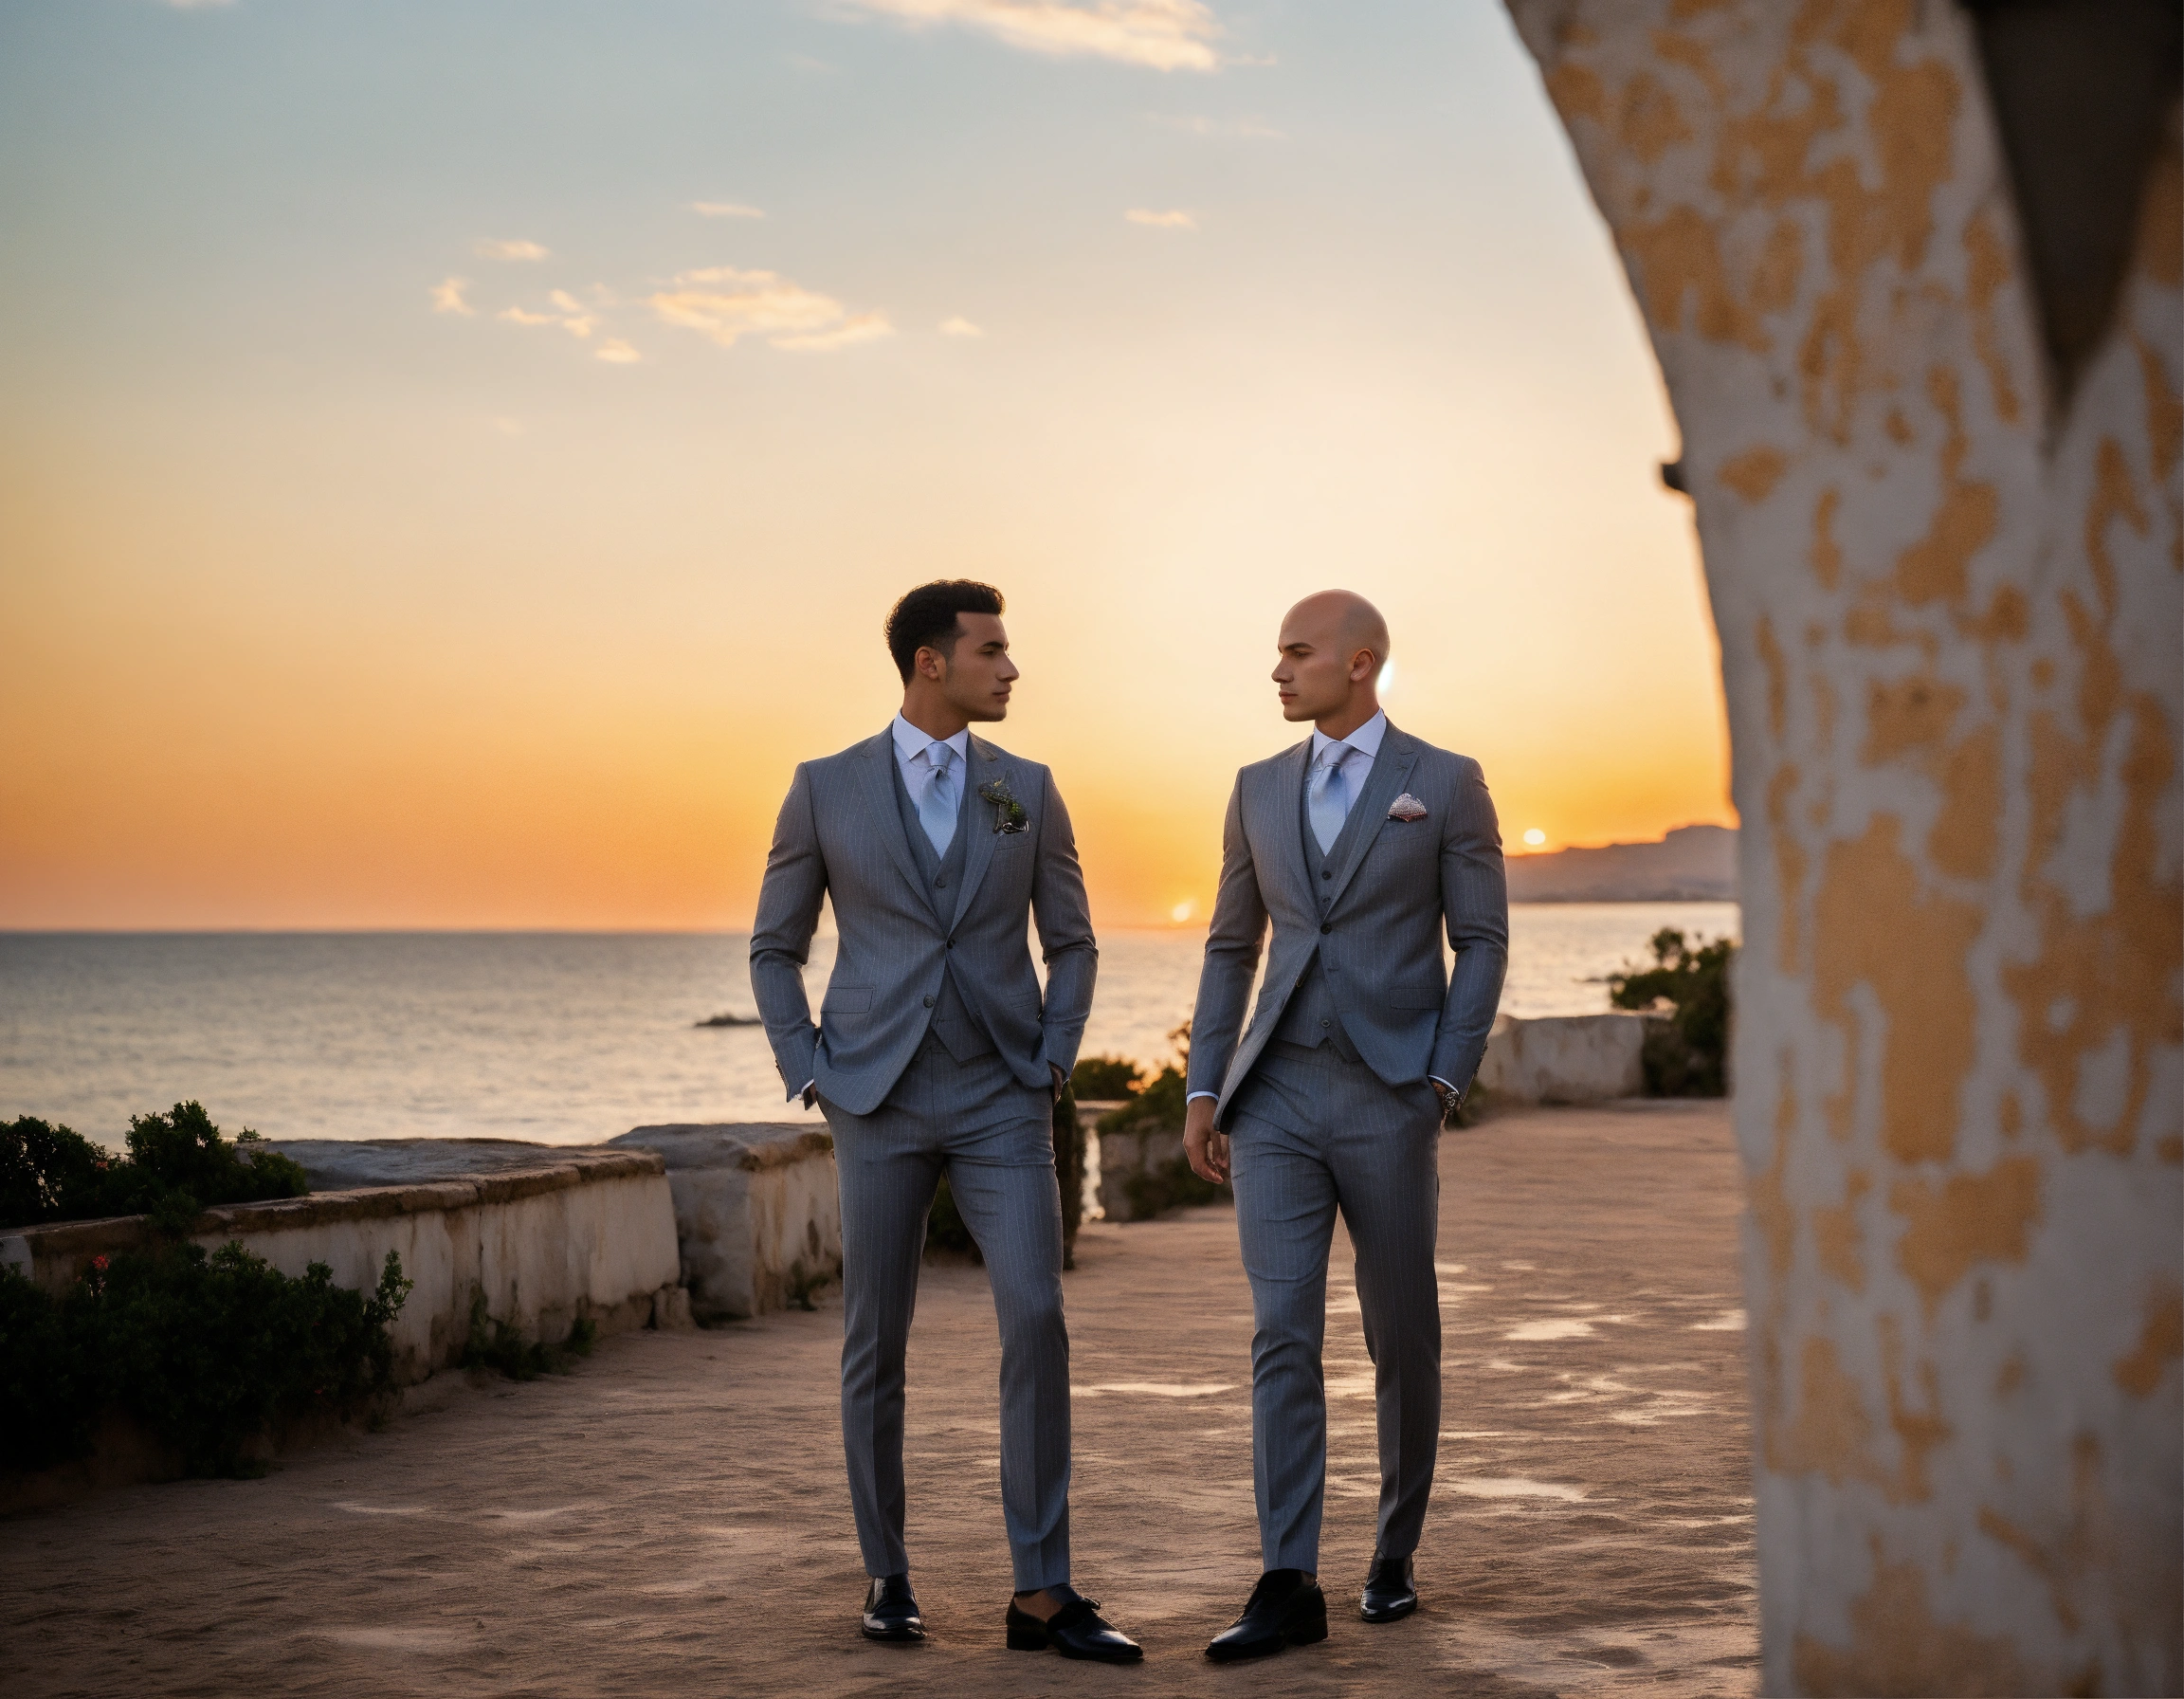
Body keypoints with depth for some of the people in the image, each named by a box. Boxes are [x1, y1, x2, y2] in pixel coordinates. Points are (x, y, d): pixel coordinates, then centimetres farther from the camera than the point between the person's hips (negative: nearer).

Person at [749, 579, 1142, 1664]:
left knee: (1035, 1323, -12)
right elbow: (774, 950, 8)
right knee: (875, 1344, 3)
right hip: (880, 1105, -1)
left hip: (1002, 1105, 1)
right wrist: (809, 1077, -2)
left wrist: (1053, 1066, 0)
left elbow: (1071, 944, 13)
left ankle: (1040, 1593, -7)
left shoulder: (1028, 790, 6)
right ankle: (887, 1577, 19)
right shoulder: (825, 790, 1)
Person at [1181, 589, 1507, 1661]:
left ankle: (1395, 1556, 26)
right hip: (1277, 1100, 3)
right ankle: (1287, 1588, -10)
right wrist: (1202, 1094, 9)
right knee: (1283, 1336, -9)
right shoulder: (1260, 789, 12)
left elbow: (1482, 942, -1)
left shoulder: (1447, 784, 0)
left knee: (1401, 1338, 7)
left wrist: (1446, 1083, -11)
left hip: (1389, 1099, -2)